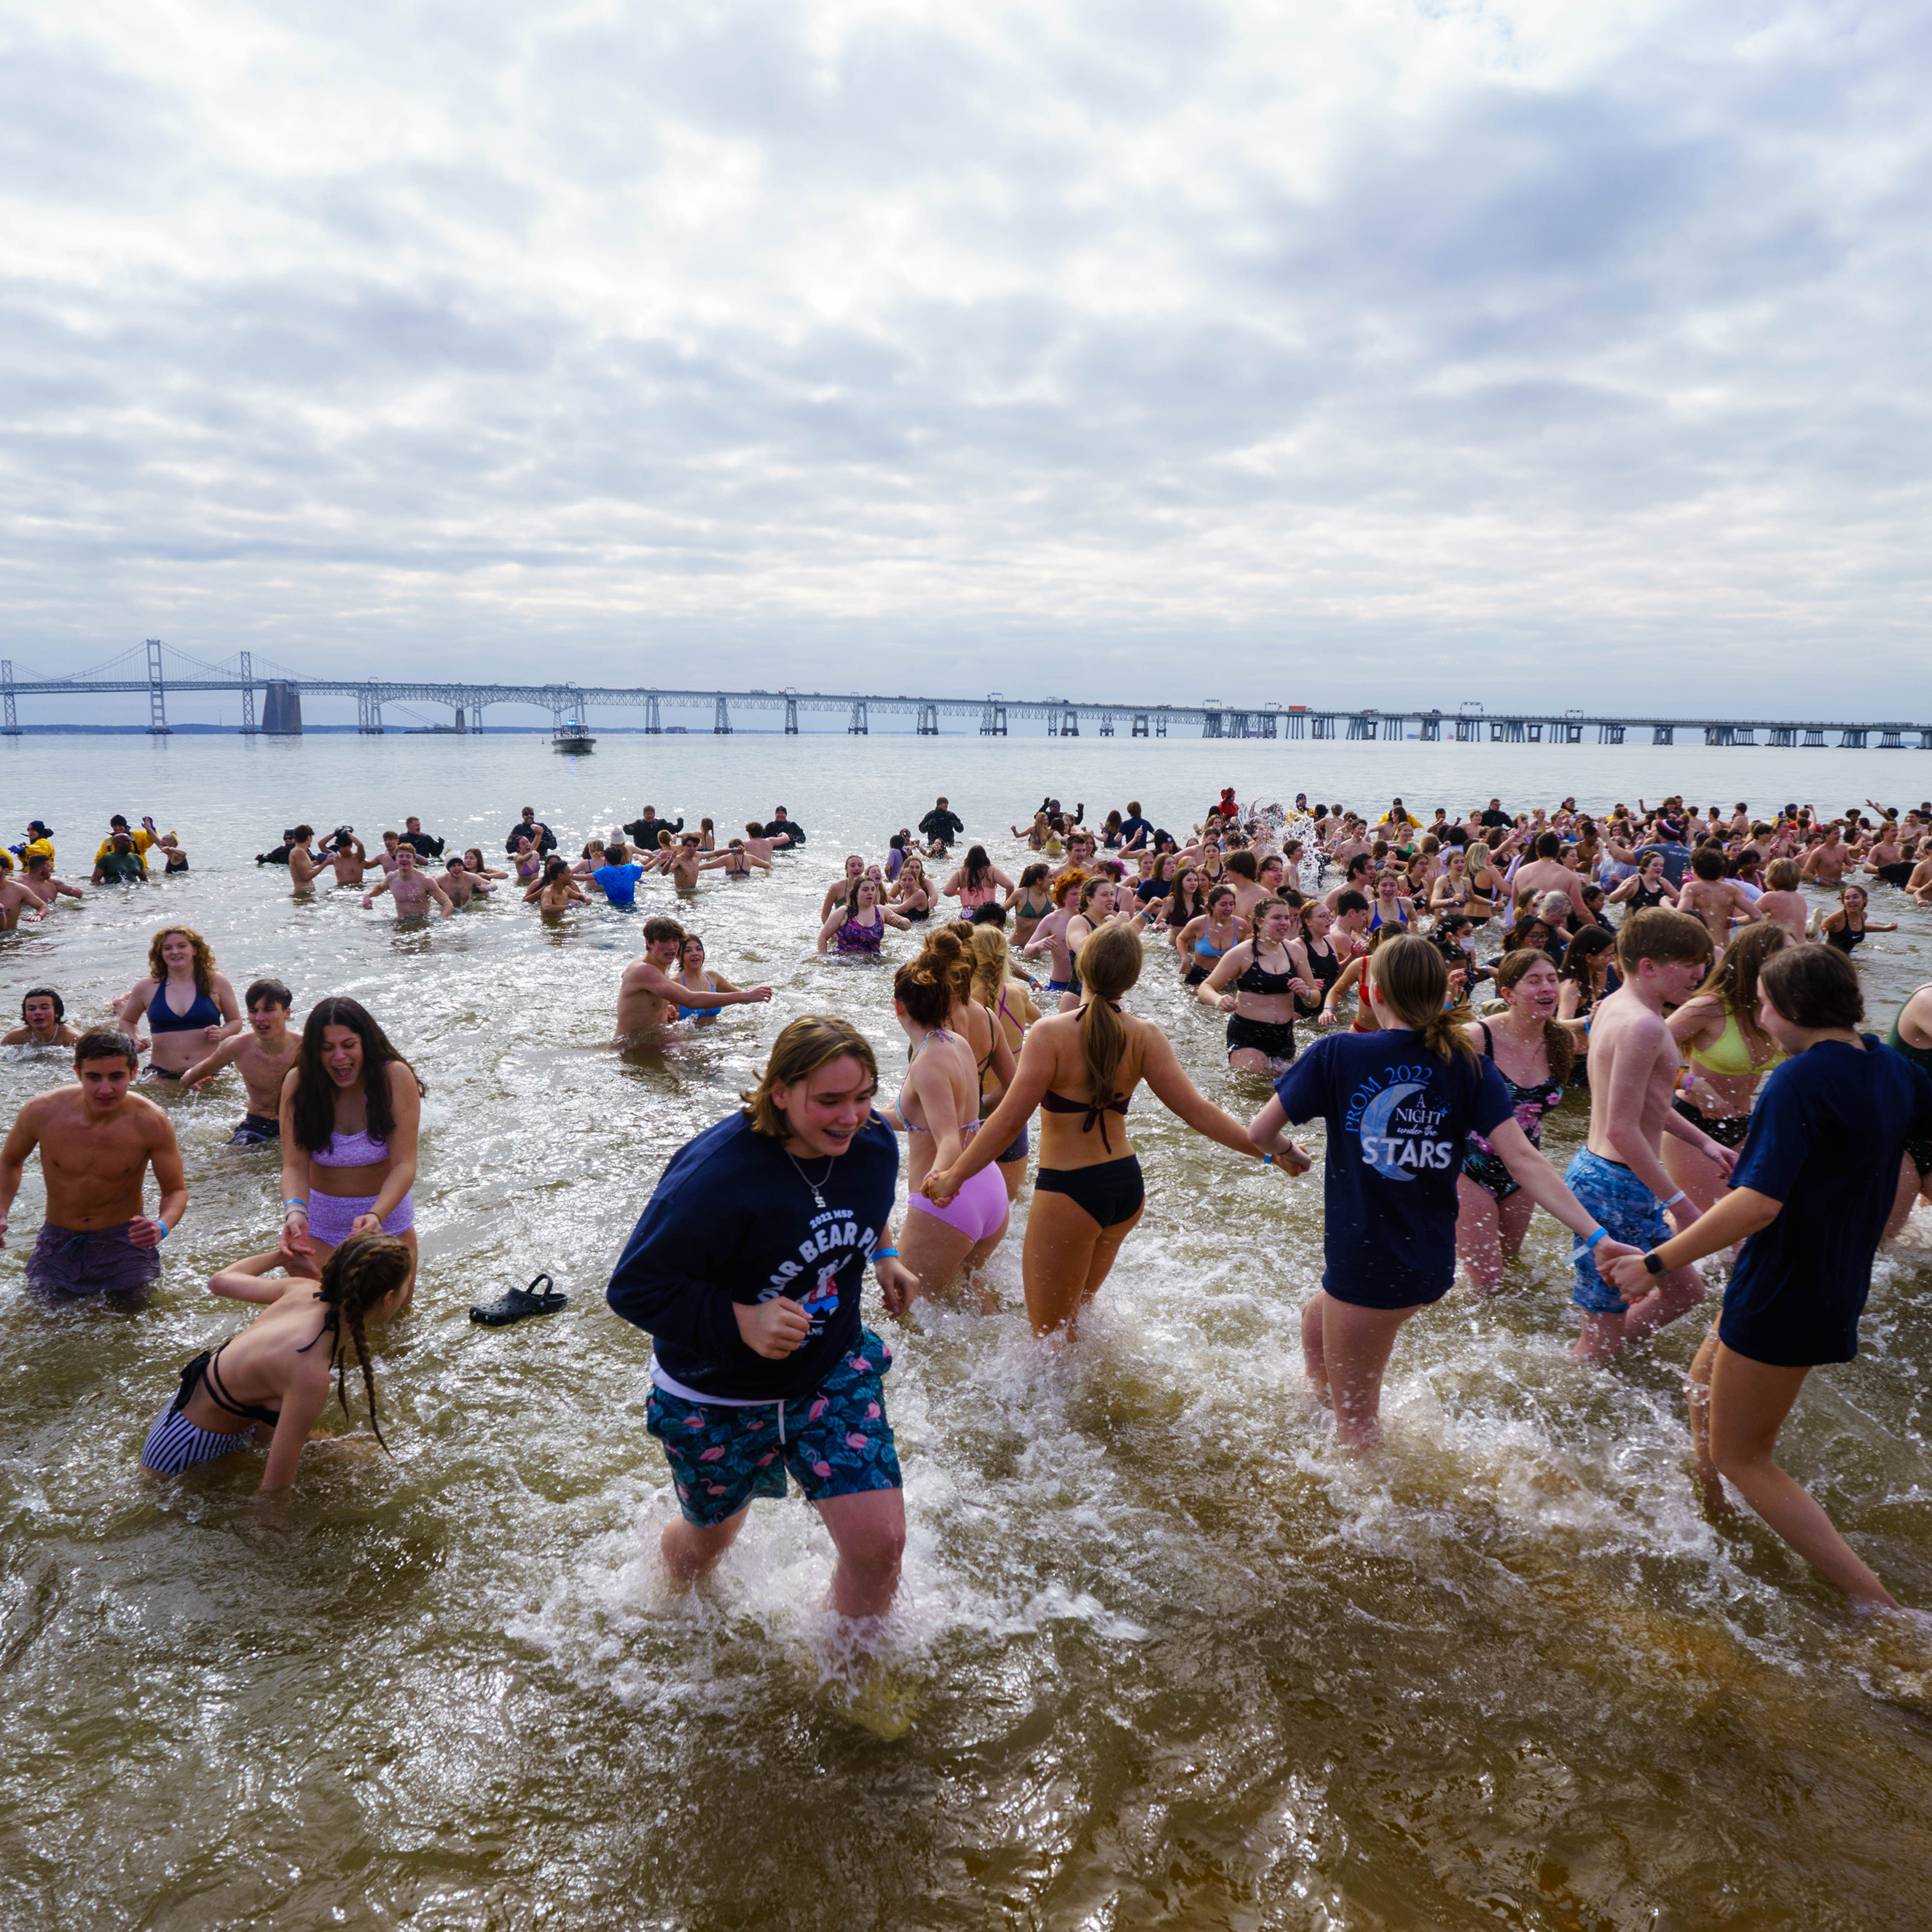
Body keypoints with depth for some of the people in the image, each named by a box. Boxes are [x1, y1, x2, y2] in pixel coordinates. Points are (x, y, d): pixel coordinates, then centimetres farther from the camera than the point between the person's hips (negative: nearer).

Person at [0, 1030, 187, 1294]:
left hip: (124, 1241, -2)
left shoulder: (150, 1122, -19)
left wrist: (163, 1226, -31)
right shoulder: (42, 1112, -15)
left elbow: (176, 1190, -9)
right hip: (58, 1243, 2)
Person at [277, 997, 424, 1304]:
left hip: (387, 1214, 0)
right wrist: (294, 1211, -42)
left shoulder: (395, 1077, -21)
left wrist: (375, 1215, -44)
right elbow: (294, 1166, -21)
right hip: (320, 1221, 1)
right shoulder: (299, 1082, -16)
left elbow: (404, 1165, -26)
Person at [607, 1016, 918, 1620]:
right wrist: (742, 1321, -35)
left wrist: (883, 1254, -3)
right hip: (717, 1395, -4)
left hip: (834, 1372, 4)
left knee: (880, 1544, -4)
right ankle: (677, 1594, 61)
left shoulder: (873, 1143, -12)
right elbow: (632, 1288, -27)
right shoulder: (714, 1177, -33)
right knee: (712, 1535, 22)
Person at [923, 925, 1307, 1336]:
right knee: (1077, 1307, 29)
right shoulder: (1145, 1037, -6)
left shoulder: (1051, 1033, -17)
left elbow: (1010, 1118, -19)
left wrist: (953, 1178, -11)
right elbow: (1195, 1109, -8)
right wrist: (1271, 1148, 0)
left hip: (1068, 1191, -5)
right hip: (1127, 1184, 6)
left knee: (1049, 1333, 11)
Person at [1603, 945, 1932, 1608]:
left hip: (1786, 1293, -9)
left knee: (1740, 1456, 6)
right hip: (1840, 1281, 9)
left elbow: (1759, 1203, -34)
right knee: (1707, 1376, 29)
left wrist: (1654, 1262, -30)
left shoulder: (1801, 1079, -25)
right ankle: (1707, 1507, 45)